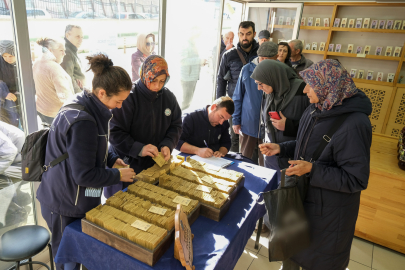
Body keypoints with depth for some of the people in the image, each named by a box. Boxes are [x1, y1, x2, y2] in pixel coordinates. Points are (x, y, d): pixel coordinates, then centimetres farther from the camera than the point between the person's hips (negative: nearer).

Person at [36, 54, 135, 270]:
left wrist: (112, 159, 0)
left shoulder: (90, 108, 0)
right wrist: (118, 175, -15)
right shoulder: (82, 122, -31)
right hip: (65, 206, -9)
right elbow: (84, 175, -27)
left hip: (79, 199, 9)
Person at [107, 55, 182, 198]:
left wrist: (168, 145, -10)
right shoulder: (128, 98, -16)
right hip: (128, 164, -4)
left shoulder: (168, 97, 1)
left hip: (157, 164, 5)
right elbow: (114, 132, -16)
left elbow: (176, 126, 8)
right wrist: (139, 149, -27)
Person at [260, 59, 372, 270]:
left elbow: (357, 180, -25)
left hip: (327, 210, -7)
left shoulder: (354, 124, -29)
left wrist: (312, 170, -30)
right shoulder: (316, 109, -4)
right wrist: (281, 148, -2)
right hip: (302, 197, 7)